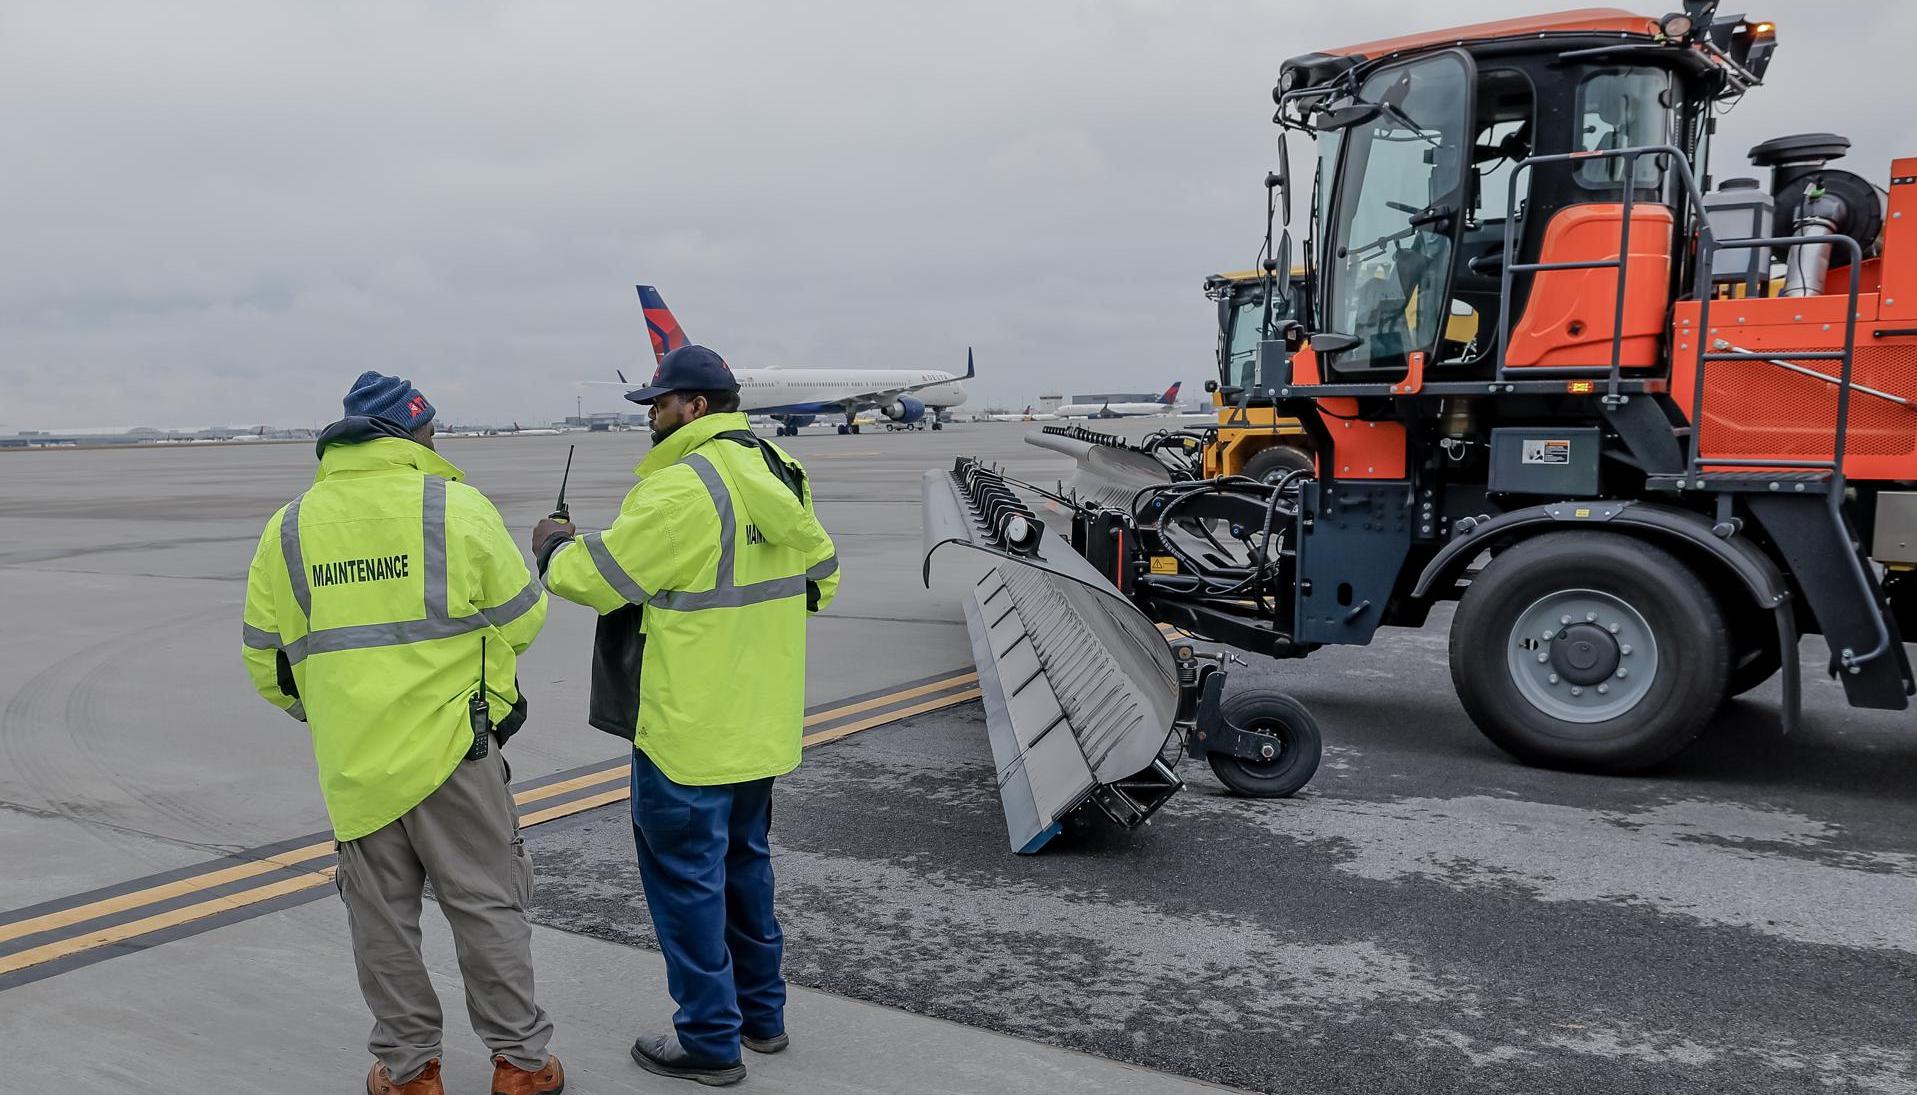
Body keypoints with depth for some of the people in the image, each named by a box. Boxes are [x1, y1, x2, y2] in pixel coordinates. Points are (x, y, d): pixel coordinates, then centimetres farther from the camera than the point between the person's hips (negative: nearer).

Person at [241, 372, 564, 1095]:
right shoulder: (458, 507, -9)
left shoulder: (290, 526, 2)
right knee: (487, 907, 9)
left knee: (382, 919, 15)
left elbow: (266, 658, 7)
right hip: (453, 749, -3)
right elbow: (521, 621, -4)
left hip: (351, 763, 3)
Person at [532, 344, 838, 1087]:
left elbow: (599, 578, -15)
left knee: (686, 876, 5)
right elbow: (821, 577, 15)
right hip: (760, 725, 9)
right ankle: (762, 1011, 33)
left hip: (690, 732, -9)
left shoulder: (683, 488, -21)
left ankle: (710, 1040, 16)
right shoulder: (779, 475, 6)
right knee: (744, 863, 21)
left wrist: (553, 547, 5)